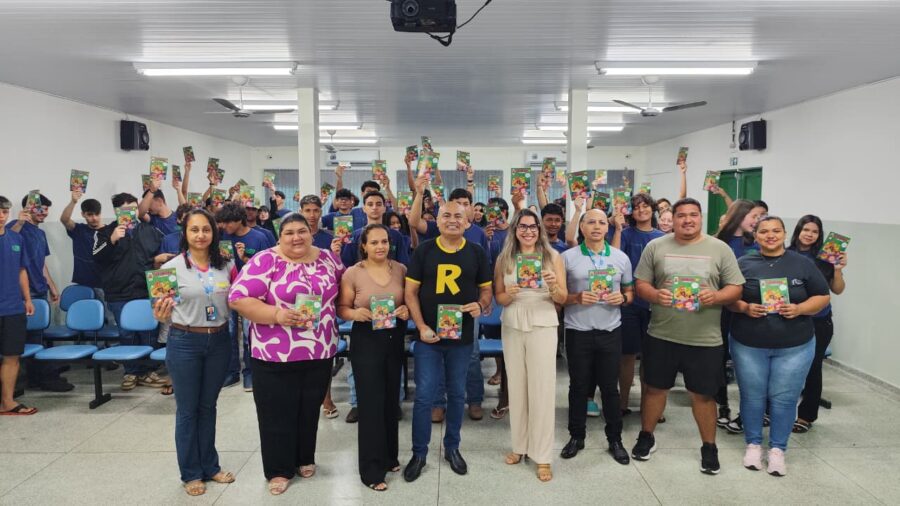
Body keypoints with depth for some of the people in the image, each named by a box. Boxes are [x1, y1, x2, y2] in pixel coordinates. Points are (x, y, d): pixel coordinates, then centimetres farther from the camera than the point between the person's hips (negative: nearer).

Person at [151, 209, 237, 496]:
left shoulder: (226, 265, 1)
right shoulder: (172, 267, -8)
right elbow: (165, 313, -4)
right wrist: (161, 317, -26)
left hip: (219, 341, 3)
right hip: (184, 343, -3)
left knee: (208, 406, 17)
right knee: (187, 409, 9)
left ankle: (210, 466, 31)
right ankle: (191, 473, 24)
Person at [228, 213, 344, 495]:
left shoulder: (327, 258, 5)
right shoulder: (265, 261, -10)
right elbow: (238, 298, -16)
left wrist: (330, 314, 3)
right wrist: (277, 315, -25)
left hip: (320, 353, 4)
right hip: (275, 355, -4)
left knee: (310, 411, 17)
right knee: (278, 414, 7)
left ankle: (305, 459, 37)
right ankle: (279, 470, 24)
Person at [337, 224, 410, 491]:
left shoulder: (400, 269, 1)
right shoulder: (352, 273, -7)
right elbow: (341, 308, -3)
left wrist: (407, 310, -12)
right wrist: (354, 313, -23)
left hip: (394, 340, 4)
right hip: (366, 342, -3)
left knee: (391, 400, 15)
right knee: (371, 403, -1)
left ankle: (389, 456, 33)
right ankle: (372, 469, 10)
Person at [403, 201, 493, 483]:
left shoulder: (477, 253, 3)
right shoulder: (423, 251, -1)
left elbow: (486, 289, 8)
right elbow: (410, 292, -2)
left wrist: (481, 305, -15)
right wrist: (421, 327, -13)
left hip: (462, 337, 2)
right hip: (428, 336, -1)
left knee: (457, 394, 13)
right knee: (424, 396, 1)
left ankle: (452, 448, 30)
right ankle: (419, 453, 16)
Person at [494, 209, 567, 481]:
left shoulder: (553, 257, 0)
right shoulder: (504, 259, 5)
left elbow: (562, 299, 0)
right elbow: (498, 298, 6)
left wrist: (554, 286, -21)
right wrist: (510, 294, -15)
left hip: (542, 326, -2)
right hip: (511, 326, 2)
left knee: (542, 388, -2)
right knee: (516, 386, 8)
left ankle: (542, 455, 7)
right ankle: (519, 445, 23)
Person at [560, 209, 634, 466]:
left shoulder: (621, 258, 5)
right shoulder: (567, 257, -1)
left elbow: (630, 291, 13)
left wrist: (623, 298, -9)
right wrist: (577, 298, -16)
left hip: (610, 331, 1)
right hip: (578, 331, -1)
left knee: (610, 387, 8)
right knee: (578, 386, 9)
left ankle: (615, 439, 23)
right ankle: (576, 436, 24)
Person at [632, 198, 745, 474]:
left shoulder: (720, 249, 1)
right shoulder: (655, 247, 2)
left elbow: (736, 288, 2)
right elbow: (641, 284, 4)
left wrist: (715, 297, -18)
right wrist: (655, 295, -17)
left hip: (705, 339, 0)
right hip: (661, 335, 1)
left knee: (703, 394, 10)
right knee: (654, 388, 12)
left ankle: (709, 447, 28)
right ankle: (646, 437, 32)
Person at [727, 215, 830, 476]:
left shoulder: (802, 264, 1)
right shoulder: (744, 264, 1)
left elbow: (822, 297, 4)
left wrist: (799, 309, -14)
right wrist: (745, 308, -17)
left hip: (795, 347, 0)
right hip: (748, 345, 0)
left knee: (784, 398, 5)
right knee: (752, 396, 9)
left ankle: (777, 449, 20)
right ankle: (753, 444, 25)